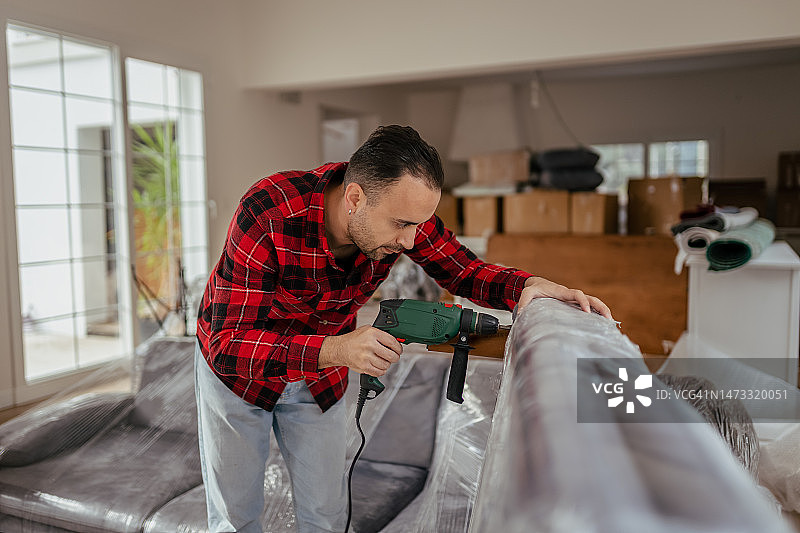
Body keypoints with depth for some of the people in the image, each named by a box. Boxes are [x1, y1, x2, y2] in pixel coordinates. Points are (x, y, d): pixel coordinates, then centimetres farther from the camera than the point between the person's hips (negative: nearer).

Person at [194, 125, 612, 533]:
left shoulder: (400, 208, -23)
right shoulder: (268, 213, -37)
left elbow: (465, 271, -11)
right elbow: (228, 344, -37)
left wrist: (526, 285, -33)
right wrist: (335, 350, -52)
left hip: (320, 377, 3)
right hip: (236, 363, -3)